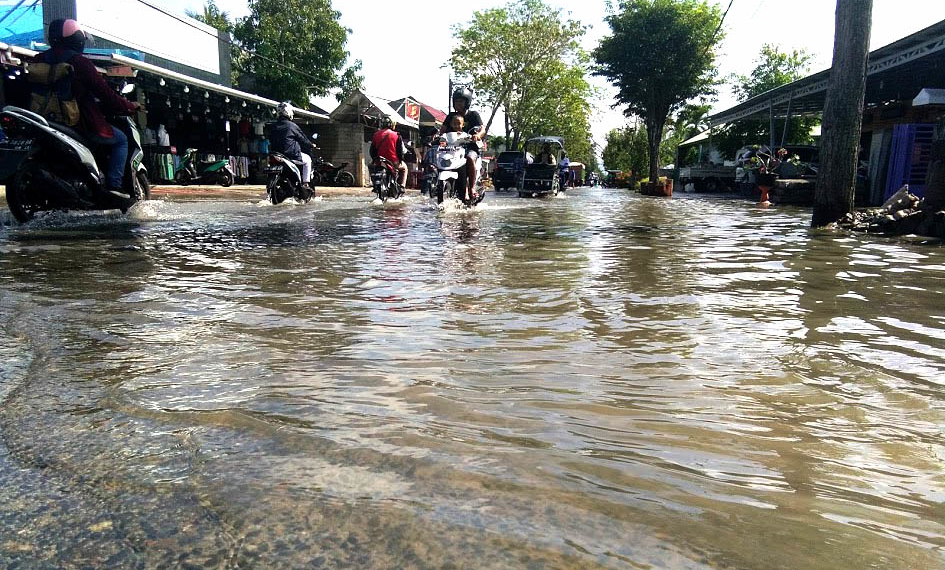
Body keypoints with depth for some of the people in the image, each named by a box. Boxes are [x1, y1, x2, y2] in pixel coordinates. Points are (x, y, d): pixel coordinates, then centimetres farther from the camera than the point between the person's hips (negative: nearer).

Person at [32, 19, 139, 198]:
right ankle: (113, 185, -5)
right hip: (82, 124, -7)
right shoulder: (80, 62, -11)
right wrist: (130, 107, 2)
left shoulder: (39, 60, 8)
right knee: (121, 139, 12)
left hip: (49, 121, 7)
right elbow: (105, 94, -11)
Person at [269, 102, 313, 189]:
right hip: (292, 155, -6)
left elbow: (271, 142, 15)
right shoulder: (292, 126, -8)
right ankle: (305, 183, 7)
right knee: (307, 159, 16)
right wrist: (310, 145, 17)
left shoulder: (273, 127, 8)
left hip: (277, 155, 6)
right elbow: (303, 139, -1)